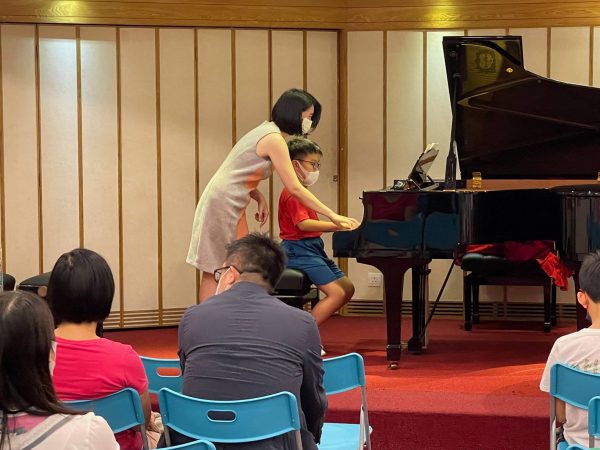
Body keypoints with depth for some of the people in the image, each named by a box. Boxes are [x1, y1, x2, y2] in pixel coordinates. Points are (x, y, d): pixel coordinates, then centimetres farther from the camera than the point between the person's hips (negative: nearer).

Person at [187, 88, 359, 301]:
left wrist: (260, 199, -3)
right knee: (214, 274, -7)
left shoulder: (267, 131, 13)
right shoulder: (274, 139, -17)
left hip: (232, 207, 9)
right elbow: (295, 189, -19)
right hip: (222, 206, -9)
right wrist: (332, 216, -16)